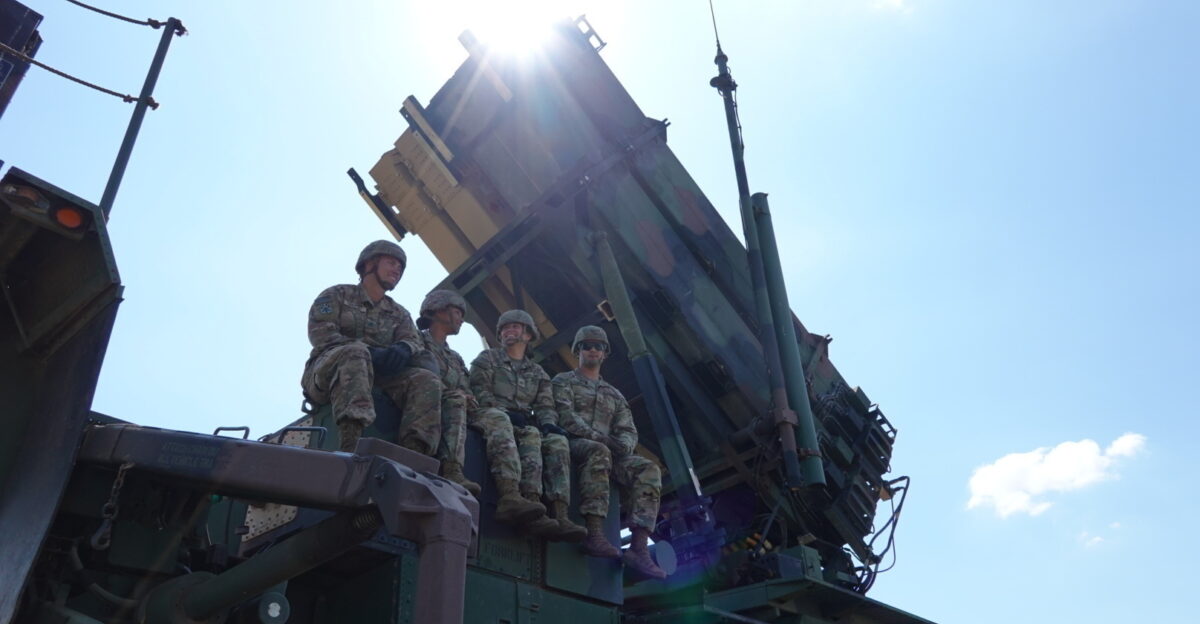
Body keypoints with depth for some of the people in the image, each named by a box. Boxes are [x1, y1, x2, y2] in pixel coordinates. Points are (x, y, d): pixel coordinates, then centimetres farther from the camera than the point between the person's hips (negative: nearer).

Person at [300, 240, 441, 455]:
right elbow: (320, 333, -5)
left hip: (379, 377, 4)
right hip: (326, 372, -4)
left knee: (427, 381, -22)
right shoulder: (337, 295, 12)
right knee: (355, 352, -37)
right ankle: (350, 449, -56)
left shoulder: (399, 314, 25)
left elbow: (414, 341, 9)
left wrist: (404, 349, -19)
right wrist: (370, 353, -21)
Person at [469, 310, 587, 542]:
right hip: (493, 420, -4)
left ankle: (561, 516, -43)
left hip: (525, 423, 4)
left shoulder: (538, 373, 27)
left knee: (558, 441, -28)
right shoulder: (487, 359, 16)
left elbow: (545, 405, 15)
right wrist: (507, 414, -17)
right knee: (530, 435, -35)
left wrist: (548, 423, -10)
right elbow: (479, 392, 0)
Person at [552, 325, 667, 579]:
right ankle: (595, 535, -50)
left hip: (608, 451, 5)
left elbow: (628, 430, 16)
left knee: (649, 469, -24)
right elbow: (564, 417, -4)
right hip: (572, 445, -5)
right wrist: (600, 438, -19)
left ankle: (639, 548, -37)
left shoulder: (615, 395, 29)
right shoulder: (563, 382, 15)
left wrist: (624, 443, -11)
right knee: (598, 452, -40)